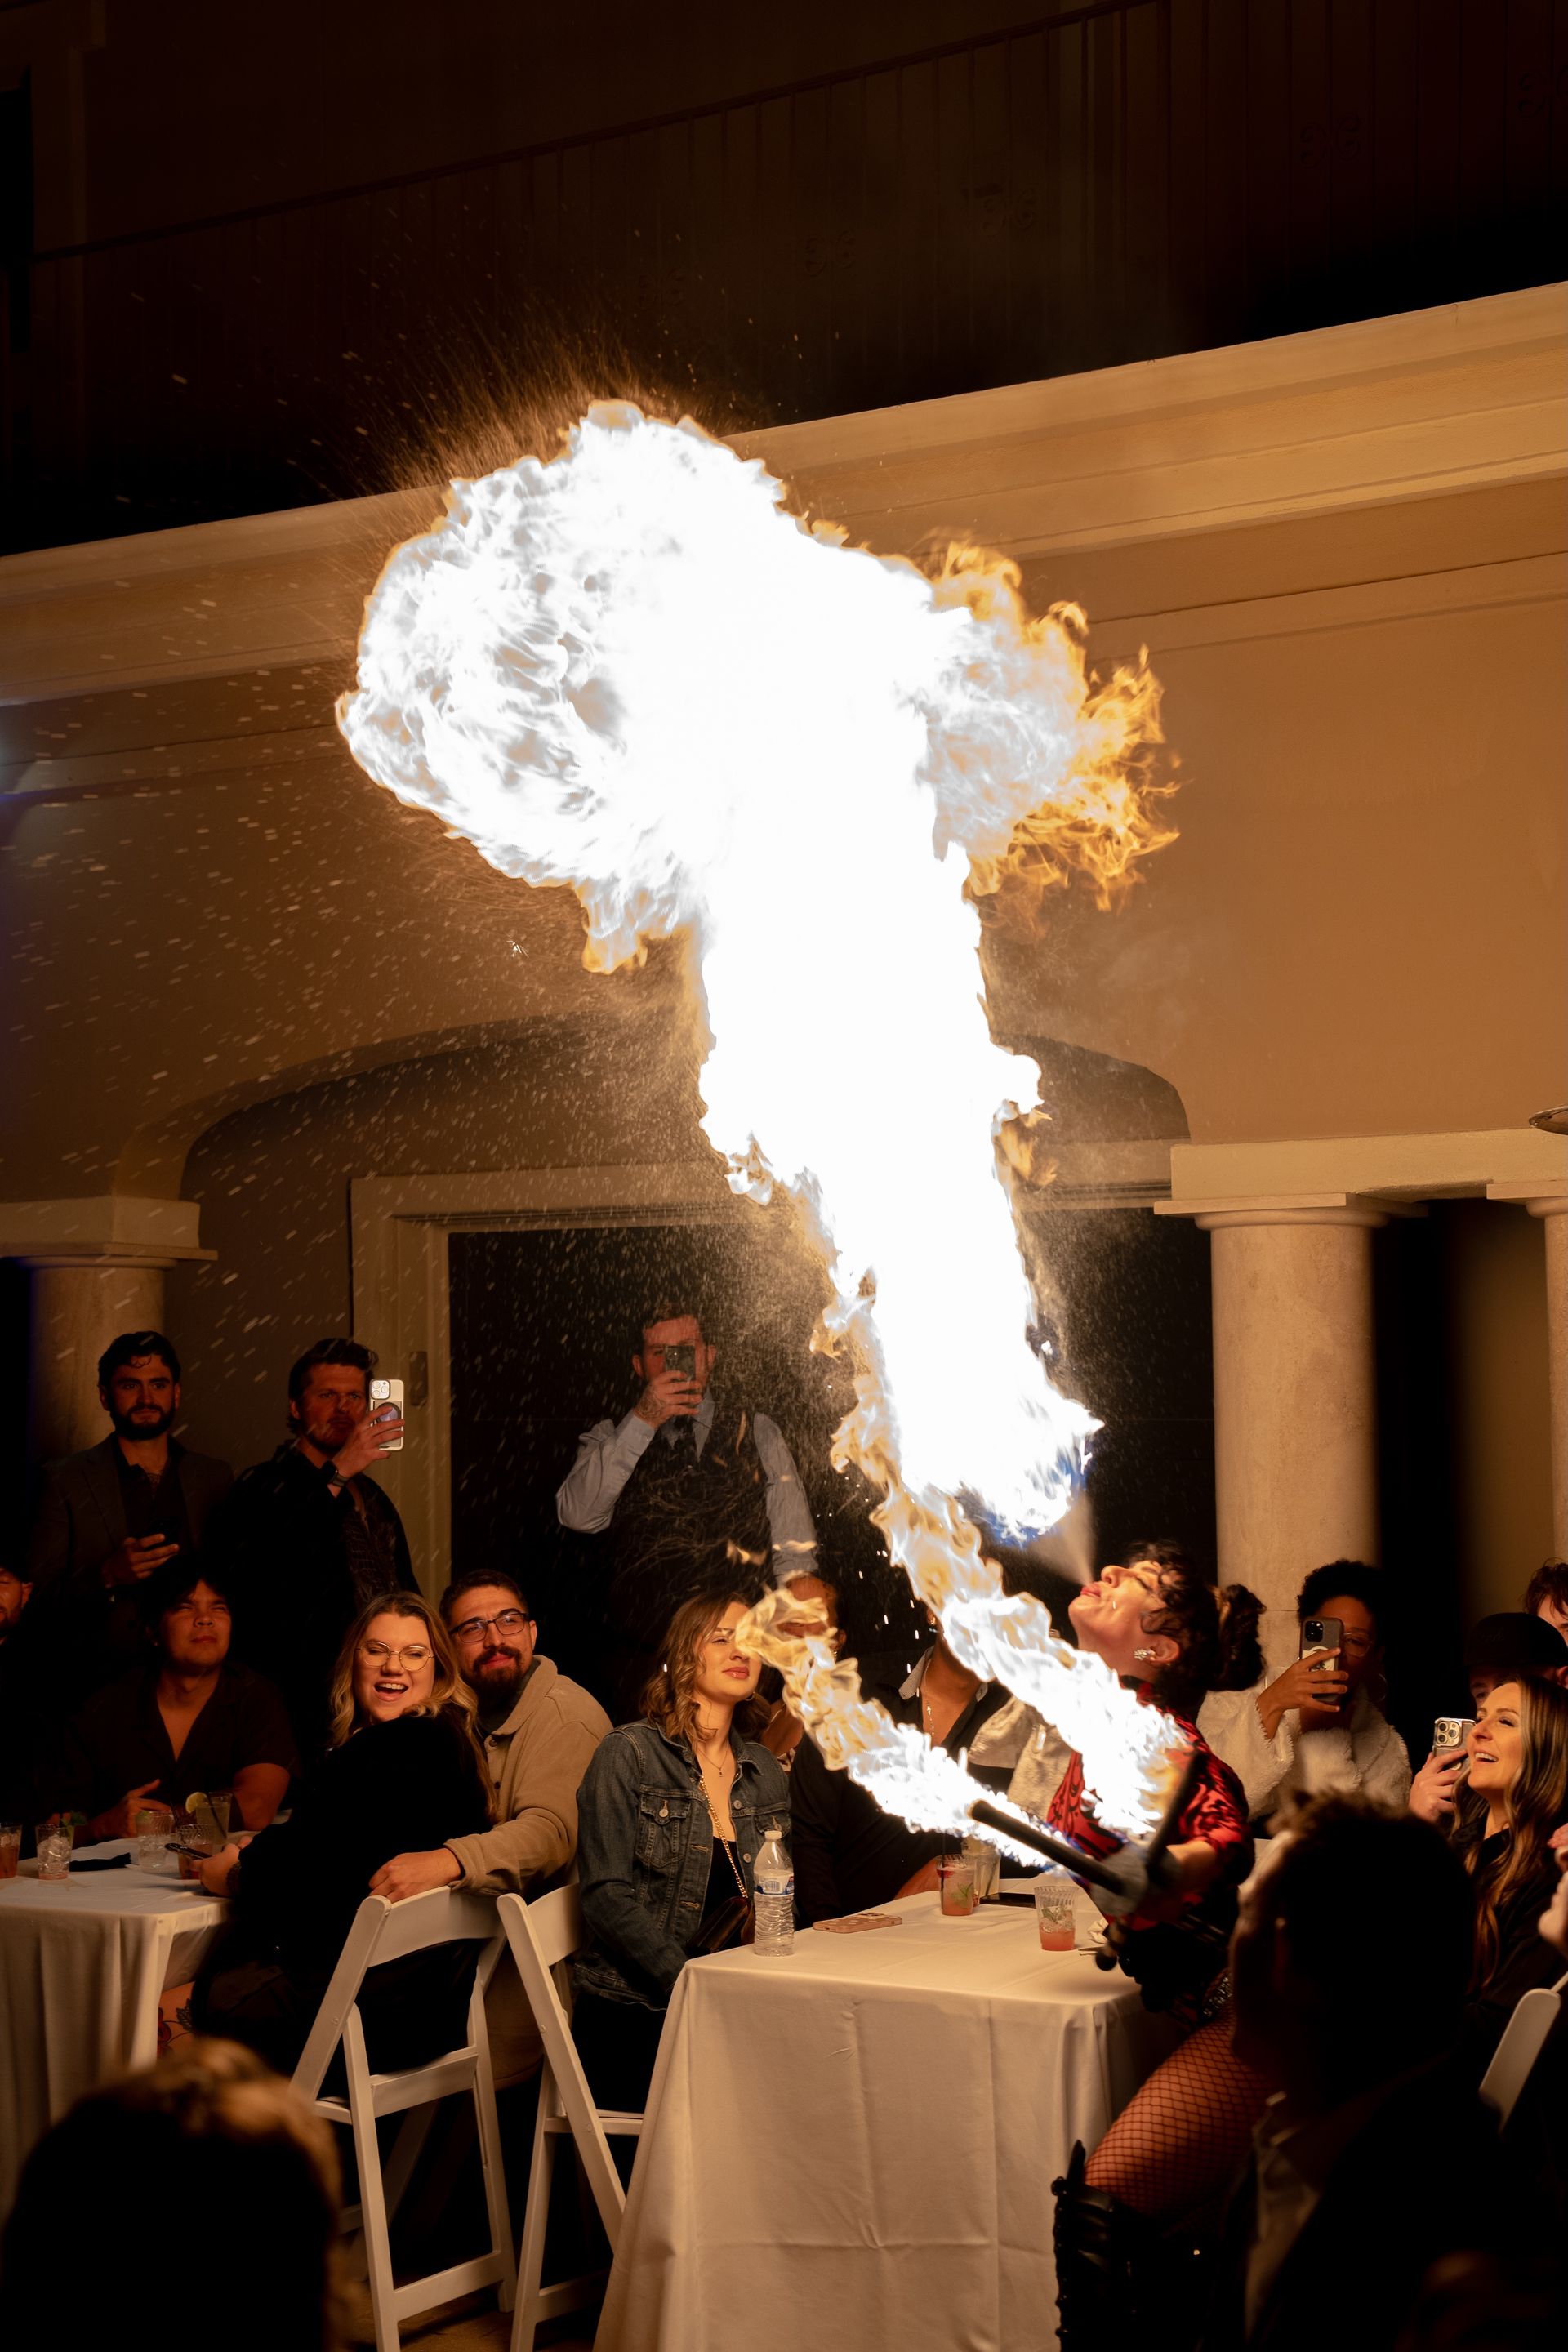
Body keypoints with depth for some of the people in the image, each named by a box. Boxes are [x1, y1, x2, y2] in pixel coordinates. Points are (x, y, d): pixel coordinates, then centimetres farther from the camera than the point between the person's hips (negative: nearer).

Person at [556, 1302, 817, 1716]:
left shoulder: (758, 1434, 15)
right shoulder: (610, 1441, 14)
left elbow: (795, 1556, 10)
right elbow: (577, 1515, -7)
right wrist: (642, 1422, -11)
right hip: (645, 1663, 0)